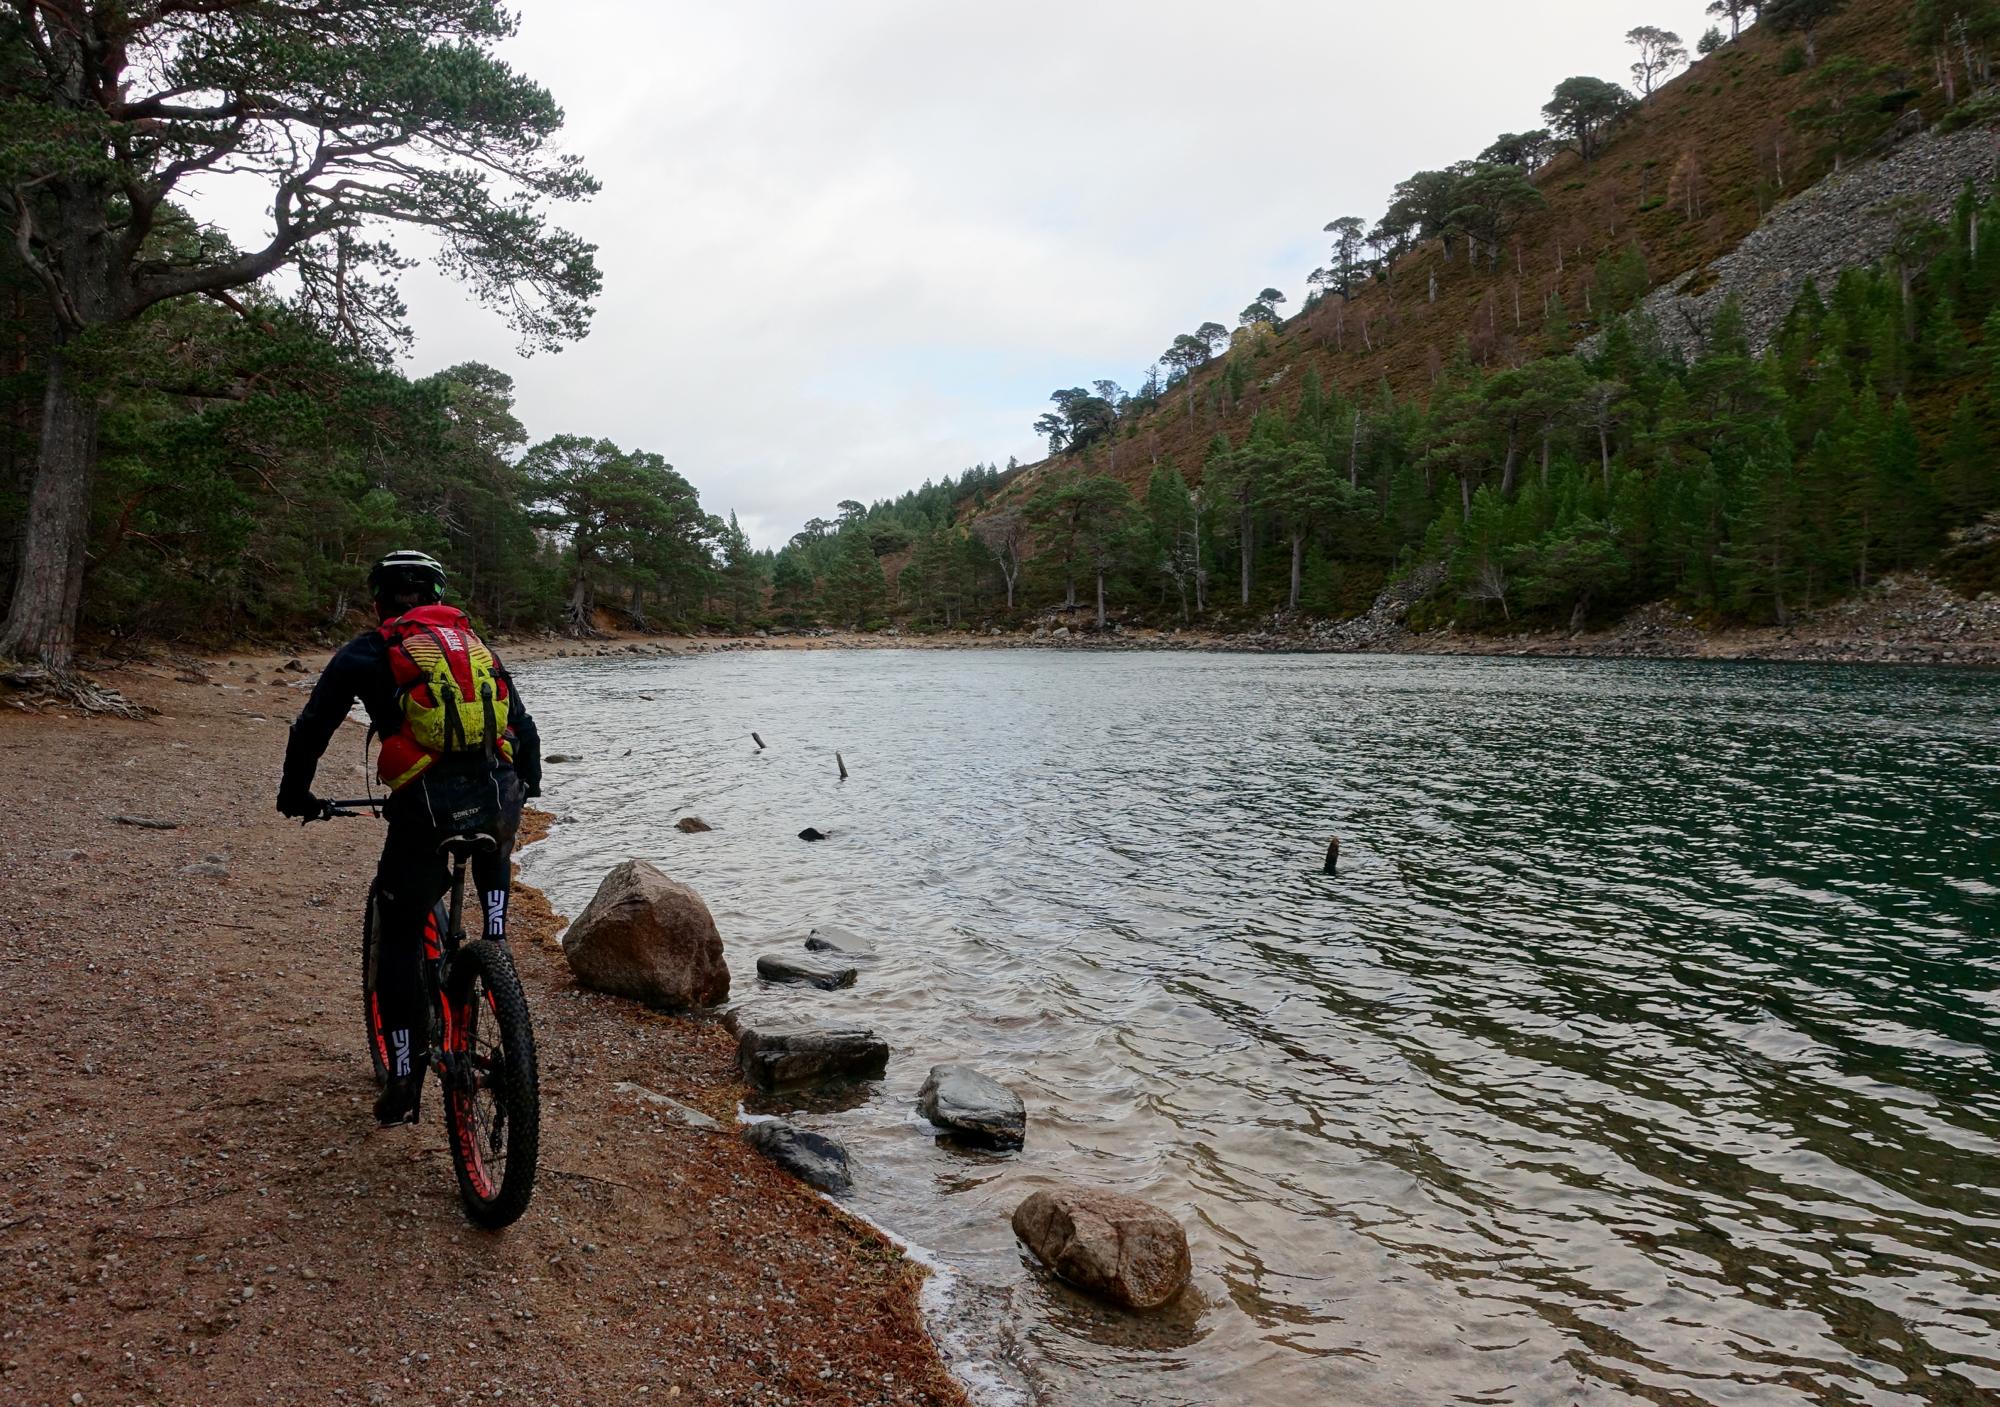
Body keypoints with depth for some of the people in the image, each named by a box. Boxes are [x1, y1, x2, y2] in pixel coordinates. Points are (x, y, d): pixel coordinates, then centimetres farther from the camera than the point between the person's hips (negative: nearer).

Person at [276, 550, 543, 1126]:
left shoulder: (369, 650, 12)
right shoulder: (474, 642, 22)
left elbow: (313, 725, 12)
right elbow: (524, 726, 26)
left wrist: (295, 794, 28)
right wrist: (528, 784, 43)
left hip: (424, 804, -3)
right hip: (498, 796, 3)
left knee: (399, 938, 11)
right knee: (494, 864, 40)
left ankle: (404, 1080, 11)